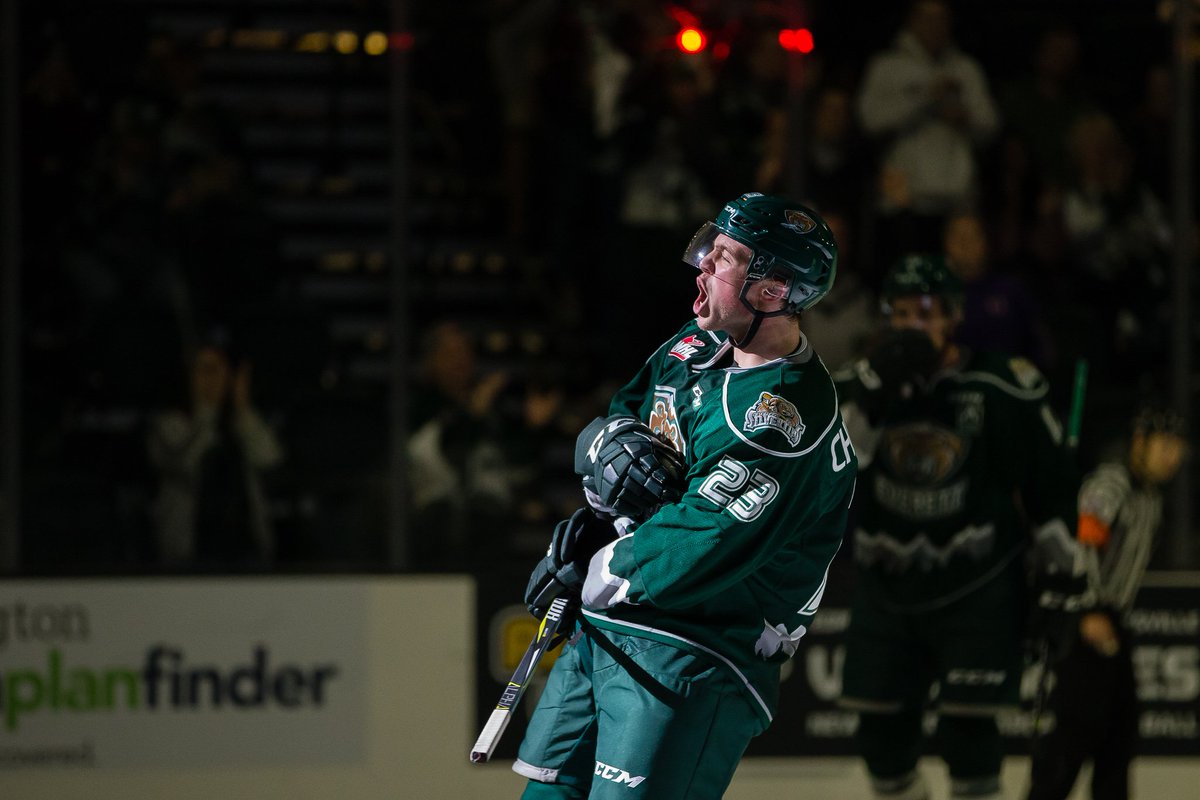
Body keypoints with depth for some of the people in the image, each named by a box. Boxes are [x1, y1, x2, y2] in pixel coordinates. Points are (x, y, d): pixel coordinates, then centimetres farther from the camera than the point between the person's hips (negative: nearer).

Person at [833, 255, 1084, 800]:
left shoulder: (1001, 388, -8)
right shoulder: (859, 382, -1)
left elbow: (1048, 481, 1)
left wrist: (1062, 565, 2)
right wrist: (870, 395, -26)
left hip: (977, 586, -3)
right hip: (887, 585, 3)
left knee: (966, 724, -8)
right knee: (881, 730, 7)